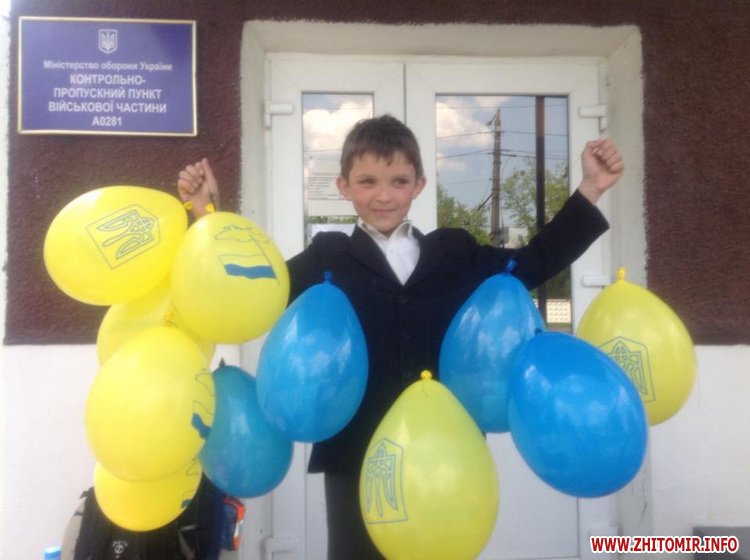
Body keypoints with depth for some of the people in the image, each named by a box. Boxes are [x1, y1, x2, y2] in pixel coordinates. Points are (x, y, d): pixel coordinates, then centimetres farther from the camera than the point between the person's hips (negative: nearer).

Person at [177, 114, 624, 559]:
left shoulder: (456, 253, 8)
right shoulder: (327, 259, 2)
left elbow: (535, 262, 13)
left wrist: (589, 190, 9)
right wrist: (208, 214, -10)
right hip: (356, 457, -2)